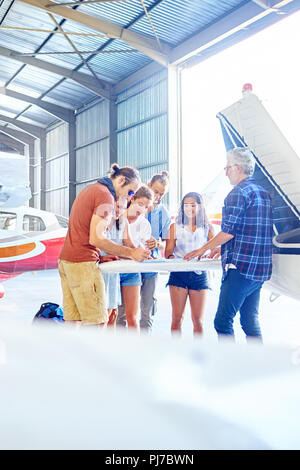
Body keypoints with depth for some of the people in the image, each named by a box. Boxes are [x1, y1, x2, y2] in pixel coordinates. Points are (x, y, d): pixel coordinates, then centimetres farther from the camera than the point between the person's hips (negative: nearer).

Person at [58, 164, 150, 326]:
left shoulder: (90, 189, 21)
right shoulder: (105, 195, -10)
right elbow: (96, 238, -19)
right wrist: (131, 253, -16)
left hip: (65, 260, 10)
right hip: (82, 263, -10)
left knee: (73, 320, 9)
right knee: (96, 321, -8)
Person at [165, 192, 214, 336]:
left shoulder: (207, 228, 9)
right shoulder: (175, 226, 9)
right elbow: (168, 252, 4)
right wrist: (173, 258, -19)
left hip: (199, 274, 0)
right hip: (179, 274, 0)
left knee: (198, 320, 3)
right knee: (177, 318, 0)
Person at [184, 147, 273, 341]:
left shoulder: (239, 193, -11)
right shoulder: (264, 193, 17)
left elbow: (228, 232, -15)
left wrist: (203, 249, -2)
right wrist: (225, 248, 27)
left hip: (240, 267, -9)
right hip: (261, 268, 9)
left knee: (223, 321, -3)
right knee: (250, 320, 14)